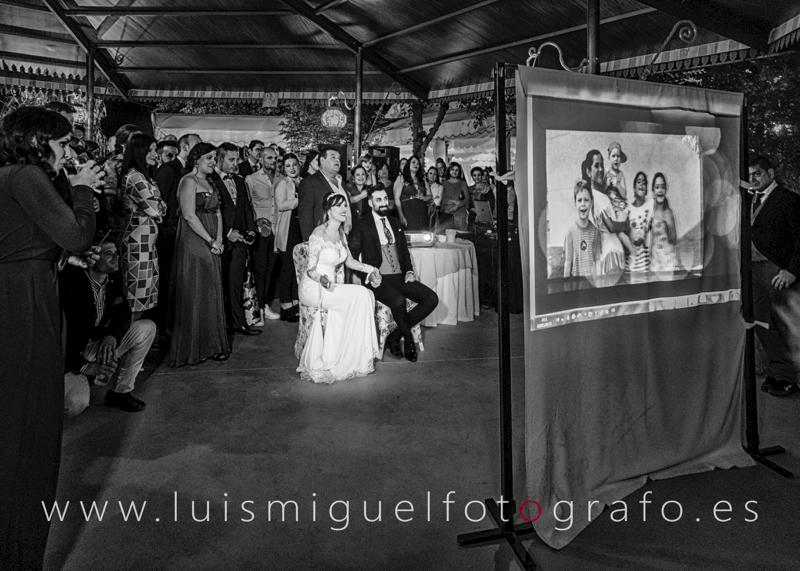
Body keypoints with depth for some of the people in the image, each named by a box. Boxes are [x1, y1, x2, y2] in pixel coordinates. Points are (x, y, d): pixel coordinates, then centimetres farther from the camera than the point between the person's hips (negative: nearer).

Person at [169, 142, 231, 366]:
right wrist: (211, 241, -15)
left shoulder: (210, 184, 18)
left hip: (211, 246, 8)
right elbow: (189, 215, -16)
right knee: (195, 295, -3)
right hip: (193, 245, -8)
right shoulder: (188, 181, -7)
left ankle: (211, 345, 18)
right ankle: (192, 349, 7)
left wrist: (219, 239, -2)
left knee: (212, 295, 9)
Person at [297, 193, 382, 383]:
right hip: (313, 288, -8)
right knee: (361, 296, -20)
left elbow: (349, 261, 18)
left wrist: (369, 269, 4)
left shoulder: (340, 232, 10)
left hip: (332, 286, 8)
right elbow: (310, 270, -15)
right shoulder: (319, 234, -15)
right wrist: (322, 279, -35)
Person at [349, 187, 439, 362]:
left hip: (400, 277, 6)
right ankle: (408, 340, -5)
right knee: (398, 301, -35)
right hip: (378, 279, -6)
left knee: (432, 299, -13)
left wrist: (409, 271, 3)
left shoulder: (394, 222, 18)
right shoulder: (362, 226, 0)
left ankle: (394, 336, -4)